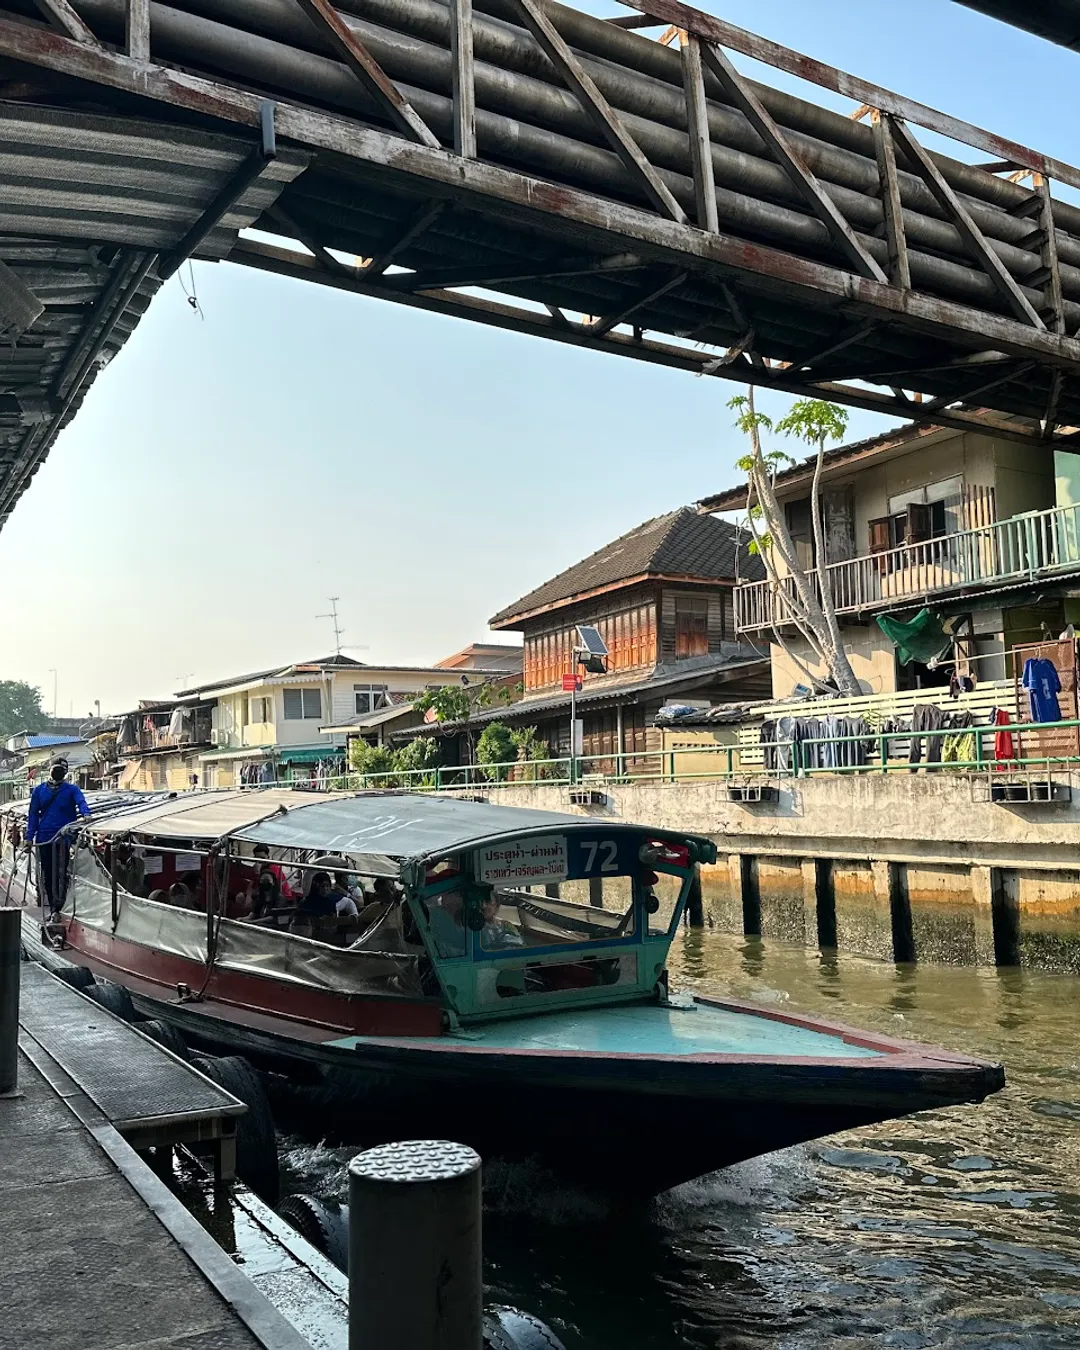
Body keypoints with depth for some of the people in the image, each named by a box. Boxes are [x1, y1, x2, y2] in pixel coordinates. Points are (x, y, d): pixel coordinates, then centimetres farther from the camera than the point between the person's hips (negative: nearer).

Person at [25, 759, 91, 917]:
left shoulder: (72, 789, 6)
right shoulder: (39, 790, 13)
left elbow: (81, 802, -11)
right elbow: (33, 814, 13)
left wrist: (85, 814, -33)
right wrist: (30, 836, 6)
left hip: (63, 837, -3)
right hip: (44, 837, 3)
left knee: (61, 872, -10)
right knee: (47, 873, 6)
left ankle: (58, 907, -11)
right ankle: (54, 908, 14)